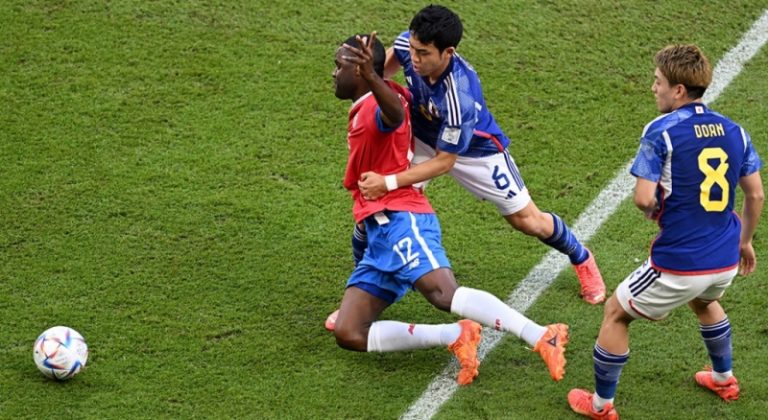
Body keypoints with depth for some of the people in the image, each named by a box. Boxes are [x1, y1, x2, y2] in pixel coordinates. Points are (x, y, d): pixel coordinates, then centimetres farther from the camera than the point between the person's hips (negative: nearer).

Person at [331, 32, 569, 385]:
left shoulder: (378, 105, -5)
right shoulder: (360, 111, 23)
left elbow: (395, 113, -33)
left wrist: (370, 76, -51)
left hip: (401, 222, -10)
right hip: (379, 233, 10)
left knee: (444, 294, -33)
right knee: (348, 335, -4)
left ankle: (543, 339, -38)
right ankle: (455, 336, -11)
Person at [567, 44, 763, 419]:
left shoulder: (661, 132, -15)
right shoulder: (733, 131, 2)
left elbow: (643, 199, -21)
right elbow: (756, 195, 9)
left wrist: (655, 212, 2)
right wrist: (745, 241, 24)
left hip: (678, 265, -6)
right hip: (725, 262, 6)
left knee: (616, 313, 17)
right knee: (704, 302, 41)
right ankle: (724, 379, 54)